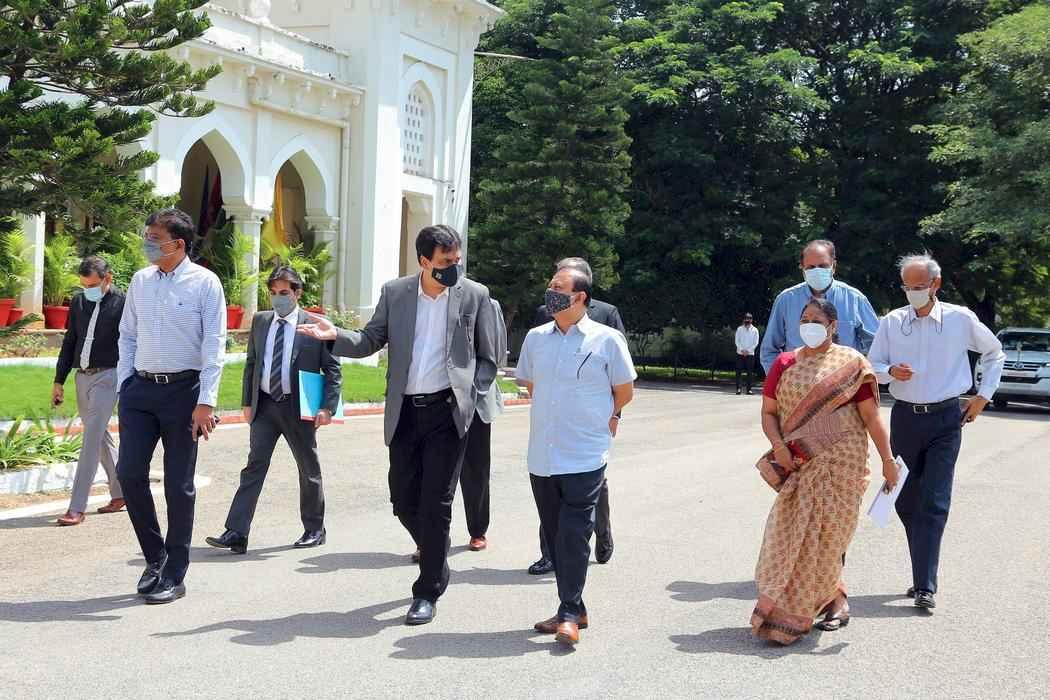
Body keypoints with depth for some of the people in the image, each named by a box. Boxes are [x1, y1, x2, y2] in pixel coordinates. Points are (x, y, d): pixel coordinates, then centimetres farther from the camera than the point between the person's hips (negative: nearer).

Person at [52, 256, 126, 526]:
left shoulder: (123, 304, -7)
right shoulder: (78, 303, 10)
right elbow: (69, 343, 16)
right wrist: (59, 381, 14)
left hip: (107, 376, -7)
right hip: (82, 377, 7)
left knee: (91, 439, -12)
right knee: (101, 437, 14)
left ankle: (76, 508, -12)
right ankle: (120, 494, 28)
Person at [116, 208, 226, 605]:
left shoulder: (204, 283, -6)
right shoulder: (140, 281, 8)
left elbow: (214, 345, -9)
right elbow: (127, 337, 15)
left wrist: (206, 402, -15)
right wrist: (124, 386, 7)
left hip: (183, 389, -4)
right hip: (140, 389, 4)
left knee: (179, 484, 3)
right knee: (129, 473, -2)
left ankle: (174, 575, 14)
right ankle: (154, 556, 19)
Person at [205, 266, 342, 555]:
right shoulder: (260, 321, 9)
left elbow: (333, 369, -3)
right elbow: (251, 363, 14)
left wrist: (327, 407, -11)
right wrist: (247, 402, 8)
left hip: (298, 407, -3)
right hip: (264, 405, 3)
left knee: (308, 468, 10)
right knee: (254, 466, -4)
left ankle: (314, 529, 25)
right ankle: (236, 534, -8)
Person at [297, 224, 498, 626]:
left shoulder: (474, 295, 1)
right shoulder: (394, 293, 6)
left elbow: (487, 358, 7)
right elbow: (371, 340, 9)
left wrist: (472, 397, -5)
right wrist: (335, 336, -9)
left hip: (448, 411, -3)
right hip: (406, 412, 3)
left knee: (435, 503, -4)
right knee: (404, 501, 6)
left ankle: (428, 592, 6)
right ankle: (436, 559, 32)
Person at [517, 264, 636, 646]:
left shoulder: (607, 340, -4)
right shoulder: (536, 338, 9)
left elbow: (625, 391, 5)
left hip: (585, 457, -5)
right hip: (542, 456, 5)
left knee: (574, 534, -9)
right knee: (554, 534, 9)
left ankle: (570, 613, -2)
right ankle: (573, 609, 20)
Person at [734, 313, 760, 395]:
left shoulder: (754, 330, 5)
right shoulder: (739, 329, 6)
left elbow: (756, 343, 1)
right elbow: (737, 341, 2)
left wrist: (748, 350, -9)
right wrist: (742, 350, -10)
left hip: (750, 354, 0)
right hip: (740, 353, 0)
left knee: (749, 372, -1)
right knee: (738, 371, -4)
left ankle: (749, 389, 1)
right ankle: (738, 388, -3)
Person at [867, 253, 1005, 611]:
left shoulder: (960, 319, -1)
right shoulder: (892, 322, 2)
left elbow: (994, 353, 14)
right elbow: (872, 366, 7)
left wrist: (984, 395, 8)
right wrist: (891, 371, -14)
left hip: (945, 420, -3)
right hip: (905, 417, 3)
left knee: (933, 504, -9)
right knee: (905, 502, 7)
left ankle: (924, 586, -11)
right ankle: (923, 576, 21)